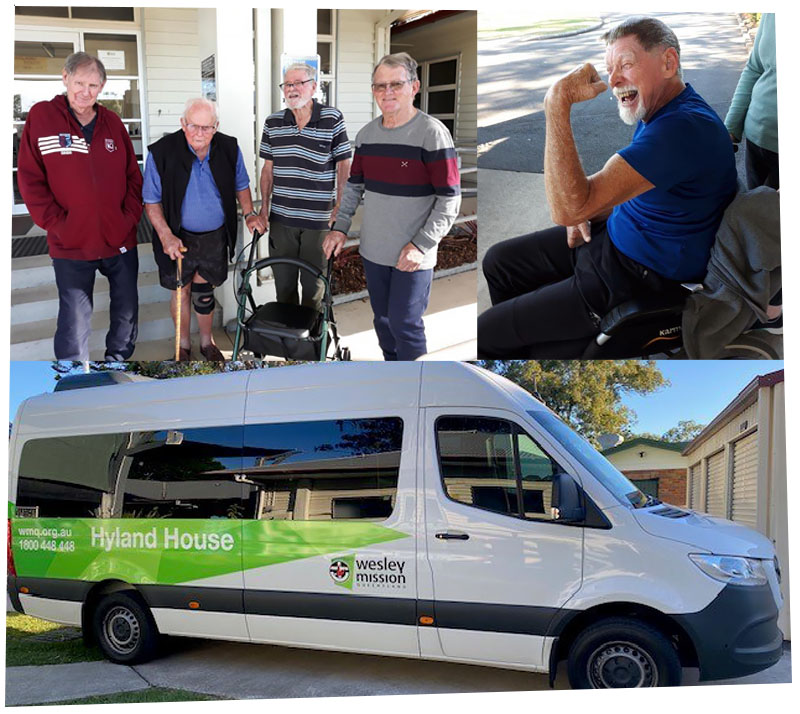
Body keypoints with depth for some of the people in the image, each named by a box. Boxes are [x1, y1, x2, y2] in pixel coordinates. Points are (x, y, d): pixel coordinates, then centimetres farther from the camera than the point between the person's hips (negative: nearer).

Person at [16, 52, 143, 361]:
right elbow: (30, 179, -6)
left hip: (120, 241, 4)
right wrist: (57, 224, -12)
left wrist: (130, 216, -2)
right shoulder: (41, 117, -4)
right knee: (75, 322, 0)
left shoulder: (112, 122, 7)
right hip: (71, 244, -4)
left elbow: (133, 175, 11)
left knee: (127, 312, 14)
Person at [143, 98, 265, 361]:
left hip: (215, 237, 2)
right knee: (181, 291, 12)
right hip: (179, 238, -2)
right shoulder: (162, 152, -18)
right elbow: (152, 200, -9)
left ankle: (207, 342, 36)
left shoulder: (229, 148, -8)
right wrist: (165, 235, -17)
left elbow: (241, 185, 11)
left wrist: (249, 213, -2)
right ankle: (183, 346, 33)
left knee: (204, 292, 14)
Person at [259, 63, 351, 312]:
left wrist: (339, 208, -8)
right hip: (281, 217, 3)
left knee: (314, 282, 6)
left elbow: (344, 166, -3)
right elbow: (268, 168, 12)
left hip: (318, 219, -3)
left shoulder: (333, 119, -6)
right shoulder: (273, 123, 5)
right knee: (283, 280, 12)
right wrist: (264, 206, 8)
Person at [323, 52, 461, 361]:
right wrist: (340, 228, 6)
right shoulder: (366, 134, 6)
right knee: (382, 318, 16)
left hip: (413, 256, -6)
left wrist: (421, 245, -19)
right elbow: (353, 186, 18)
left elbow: (450, 198, -14)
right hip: (373, 252, 6)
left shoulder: (433, 133, -13)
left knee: (404, 323, -4)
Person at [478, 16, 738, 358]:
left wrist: (557, 102, -34)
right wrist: (590, 212, 0)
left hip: (637, 278, -11)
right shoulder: (657, 110, 5)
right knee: (498, 262, 19)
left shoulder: (685, 127, -31)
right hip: (611, 238, 11)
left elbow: (568, 208, -36)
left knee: (485, 335, -8)